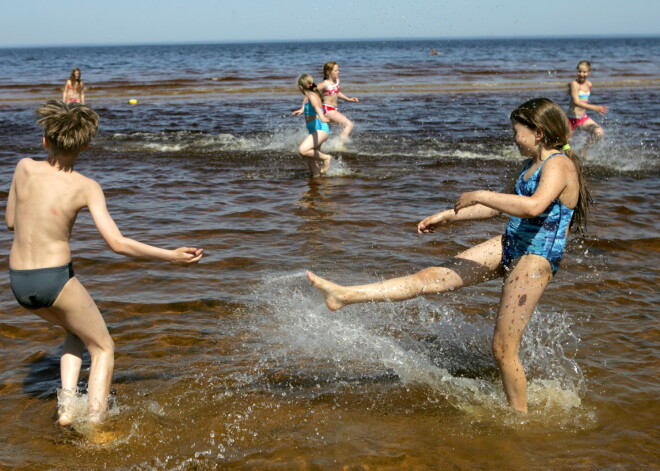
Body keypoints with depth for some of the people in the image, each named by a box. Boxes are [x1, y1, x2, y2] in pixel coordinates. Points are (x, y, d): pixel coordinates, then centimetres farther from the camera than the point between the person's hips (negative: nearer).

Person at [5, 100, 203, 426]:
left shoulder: (25, 168, -1)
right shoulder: (87, 187, -9)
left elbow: (10, 222, 9)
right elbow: (117, 243, -15)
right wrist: (172, 256, -7)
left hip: (18, 281, 5)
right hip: (56, 278, -5)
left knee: (77, 332, 30)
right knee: (102, 348, 16)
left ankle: (67, 402, 12)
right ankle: (94, 426, 5)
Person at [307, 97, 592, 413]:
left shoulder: (559, 164, -15)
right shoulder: (532, 165, 15)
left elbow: (534, 206, -35)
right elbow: (498, 207, 27)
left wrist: (478, 196, -27)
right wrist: (447, 216, 25)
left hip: (535, 258, -9)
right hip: (509, 245, 9)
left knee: (503, 348, -4)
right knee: (433, 277, 2)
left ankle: (519, 417, 14)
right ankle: (346, 296, 0)